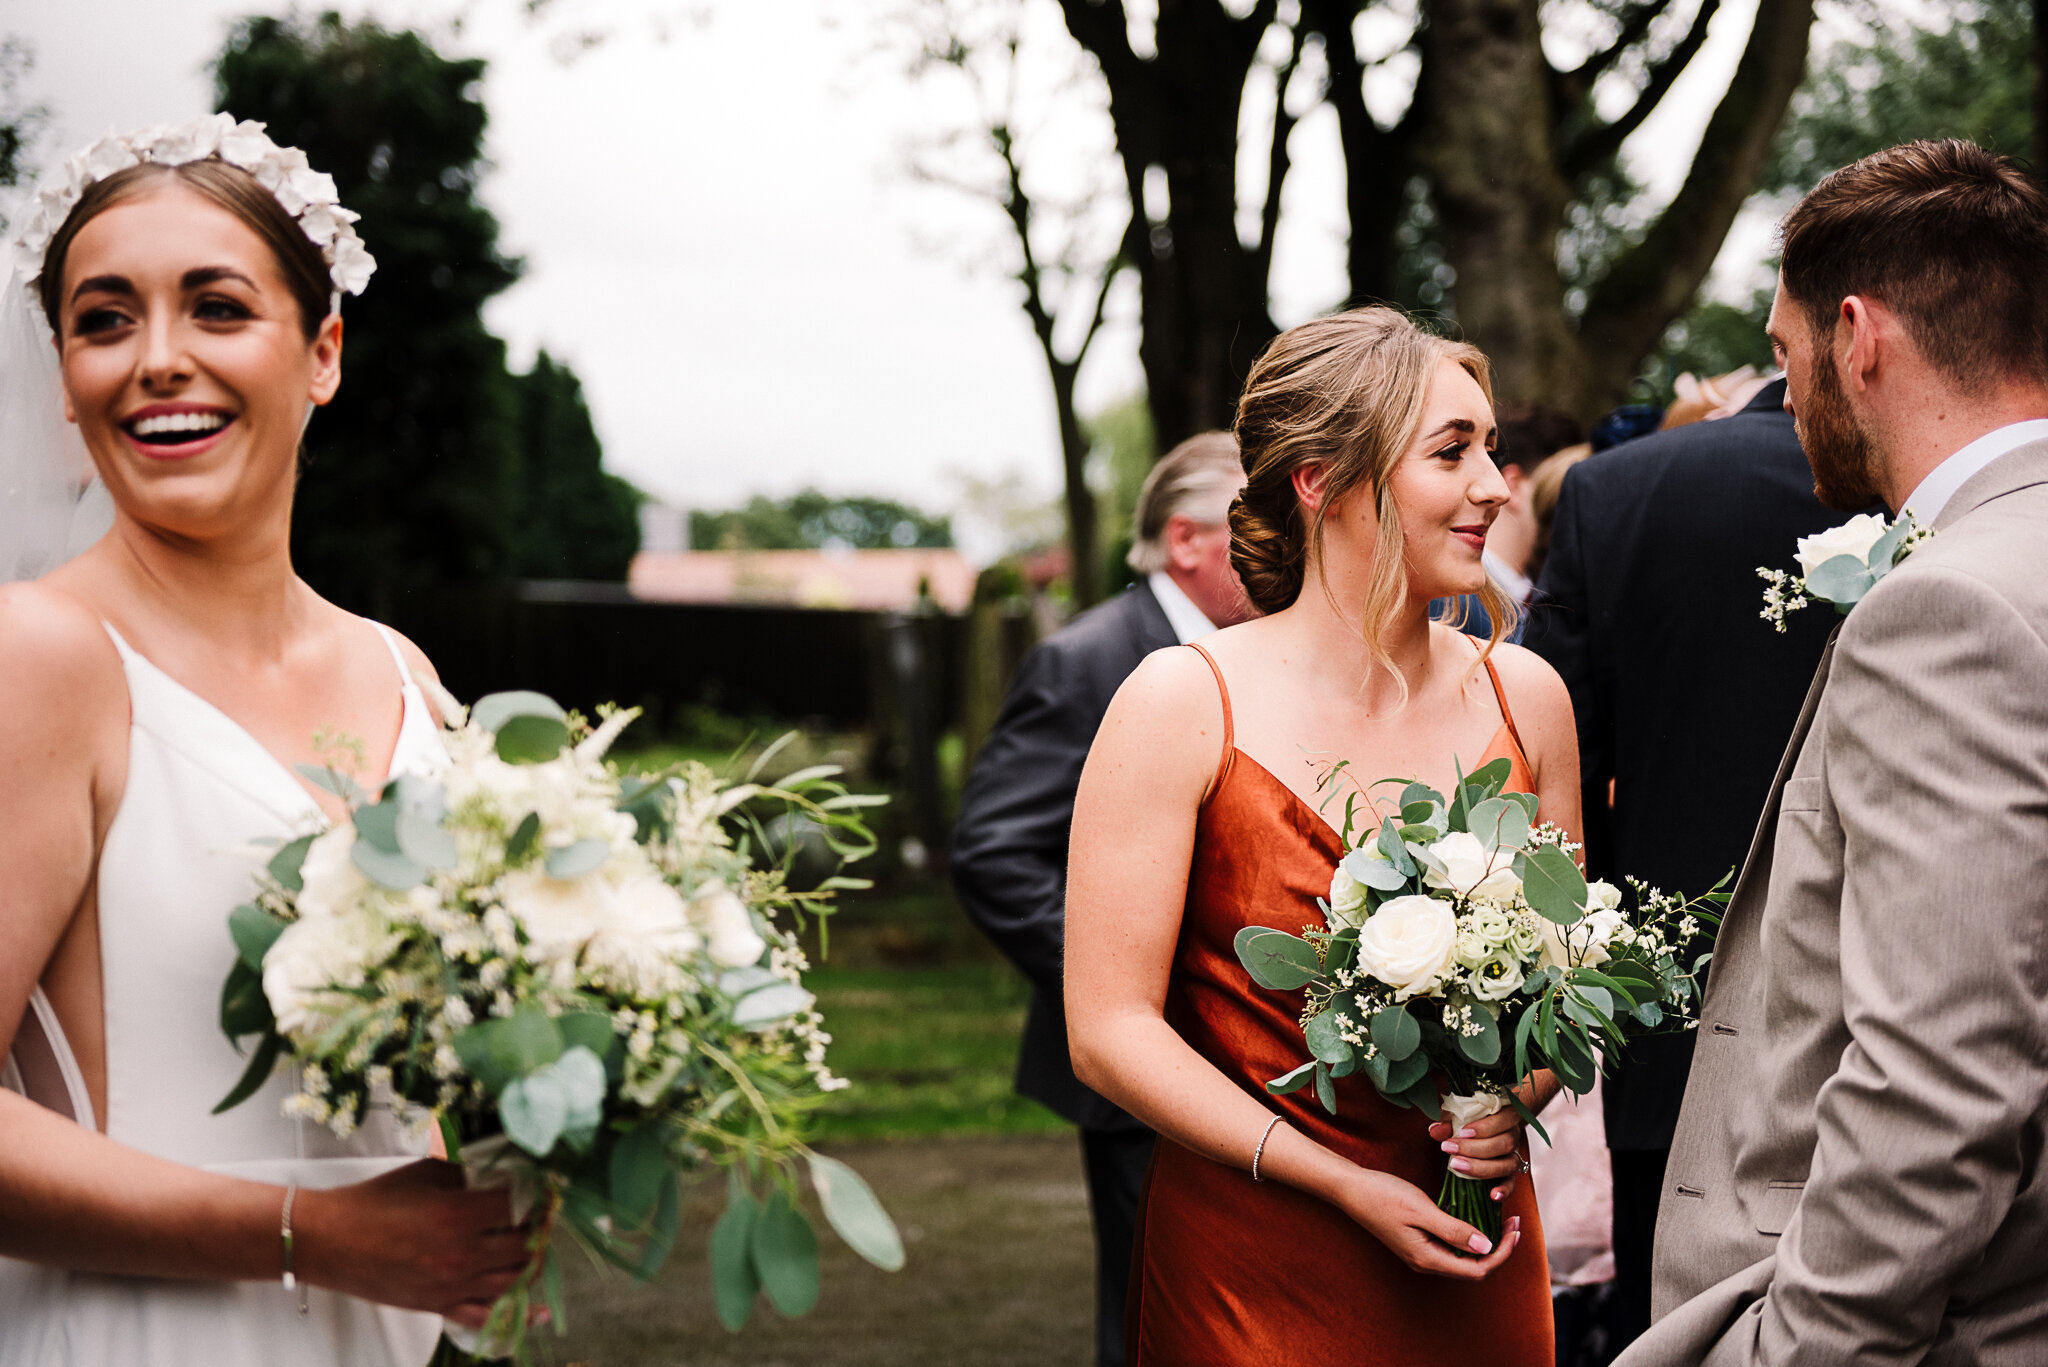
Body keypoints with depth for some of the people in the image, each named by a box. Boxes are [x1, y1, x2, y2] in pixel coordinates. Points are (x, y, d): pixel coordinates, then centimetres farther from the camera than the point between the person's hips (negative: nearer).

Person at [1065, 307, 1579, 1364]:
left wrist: (1515, 1101, -10)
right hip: (1250, 1266, -4)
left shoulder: (1524, 695, 0)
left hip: (1474, 1265, 4)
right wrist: (1346, 1187, -17)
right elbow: (1109, 1029, -13)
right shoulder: (1181, 705, -12)